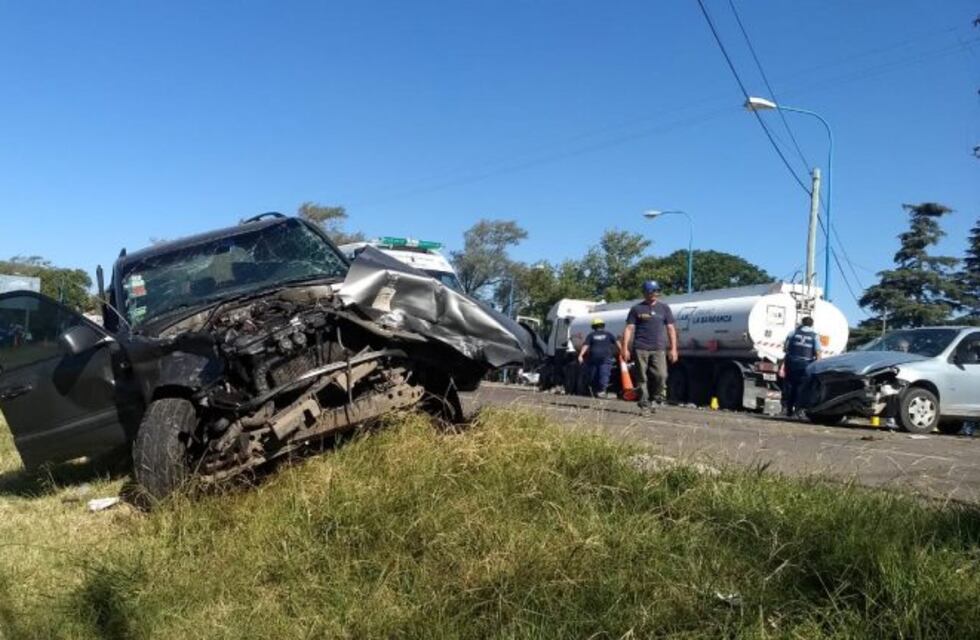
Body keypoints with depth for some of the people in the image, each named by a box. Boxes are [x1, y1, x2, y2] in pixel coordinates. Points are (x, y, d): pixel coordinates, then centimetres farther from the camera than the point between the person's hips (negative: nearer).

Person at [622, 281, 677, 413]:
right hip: (640, 348, -1)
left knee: (661, 375, -12)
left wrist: (673, 349, 4)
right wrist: (625, 348, -3)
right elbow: (629, 329, 5)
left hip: (658, 348, 1)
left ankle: (659, 397, 12)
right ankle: (644, 404, 10)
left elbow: (670, 329, 10)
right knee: (642, 378, 1)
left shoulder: (664, 308, 11)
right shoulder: (637, 309, 7)